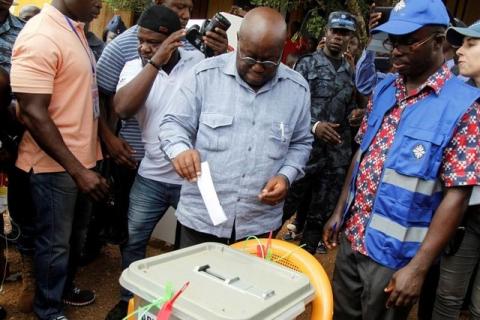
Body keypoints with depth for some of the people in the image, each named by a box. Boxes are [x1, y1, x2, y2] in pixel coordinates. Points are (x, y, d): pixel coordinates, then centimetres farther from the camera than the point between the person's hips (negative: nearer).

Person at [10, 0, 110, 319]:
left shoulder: (74, 27, 7)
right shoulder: (40, 37, -20)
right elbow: (34, 115, -22)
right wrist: (77, 170, -23)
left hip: (82, 157, 8)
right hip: (55, 164, -8)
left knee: (76, 234, 23)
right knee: (55, 243, 10)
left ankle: (65, 287, 45)